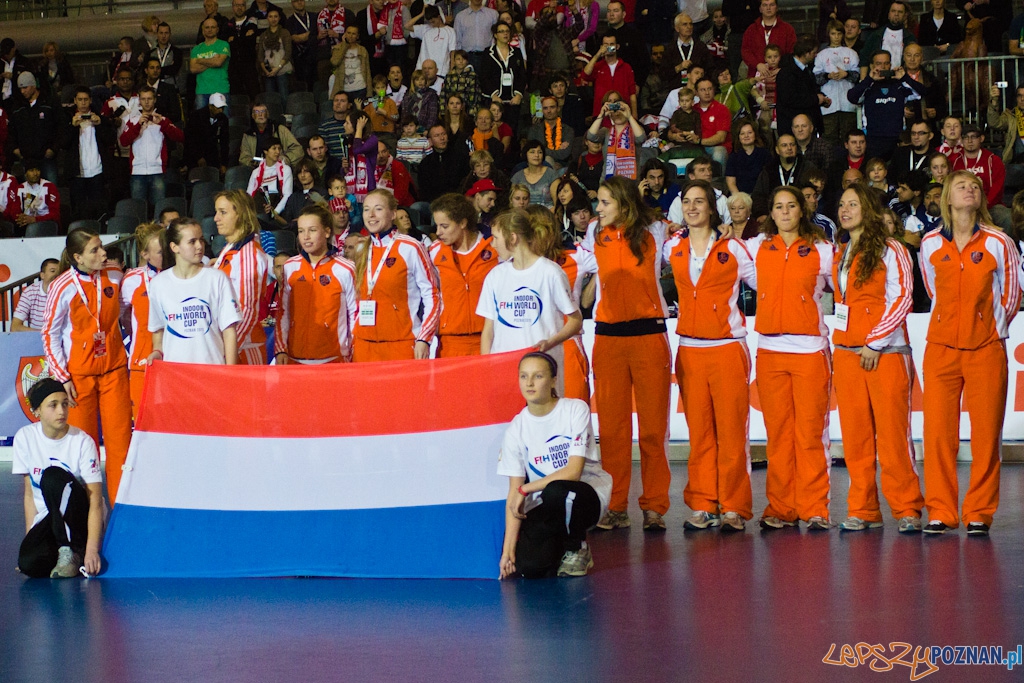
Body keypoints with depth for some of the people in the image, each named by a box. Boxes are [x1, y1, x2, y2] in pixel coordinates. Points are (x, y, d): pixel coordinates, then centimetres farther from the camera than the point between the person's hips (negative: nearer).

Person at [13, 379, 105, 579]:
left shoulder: (83, 442, -12)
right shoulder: (25, 437, -2)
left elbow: (95, 501, -17)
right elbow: (30, 494, 4)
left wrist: (92, 549, -29)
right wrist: (30, 538, -5)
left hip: (80, 519, -2)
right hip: (47, 520, 2)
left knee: (53, 476, -31)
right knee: (28, 563, -30)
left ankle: (69, 551, -23)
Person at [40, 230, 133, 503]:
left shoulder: (114, 277, -1)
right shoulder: (63, 288, -12)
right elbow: (50, 334, -3)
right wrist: (62, 377, -7)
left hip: (114, 368, 3)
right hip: (79, 373, -3)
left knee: (120, 438, 0)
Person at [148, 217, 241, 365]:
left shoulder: (217, 279, 2)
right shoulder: (158, 284, 8)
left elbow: (229, 329, 1)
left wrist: (230, 371, -5)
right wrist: (157, 351, 1)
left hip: (213, 367, -1)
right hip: (172, 368, 1)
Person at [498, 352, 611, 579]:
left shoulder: (575, 410, -11)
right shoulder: (516, 430, -2)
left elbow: (573, 472, -18)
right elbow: (514, 493, -4)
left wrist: (525, 489, -16)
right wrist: (508, 550, -12)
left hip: (586, 495, -2)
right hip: (544, 509, 2)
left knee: (557, 492, -38)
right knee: (529, 567, -25)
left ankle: (577, 549, -7)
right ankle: (560, 546, 12)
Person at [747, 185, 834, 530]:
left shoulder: (820, 250, 5)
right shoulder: (757, 247, 12)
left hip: (809, 349, -2)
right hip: (770, 350, 2)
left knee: (810, 431, -5)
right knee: (778, 432, 2)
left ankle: (814, 509, -1)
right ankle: (780, 508, 7)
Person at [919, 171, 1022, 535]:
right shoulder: (931, 244, 4)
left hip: (986, 350, -1)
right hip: (941, 348, 1)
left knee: (986, 434, -1)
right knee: (938, 432, -2)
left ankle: (979, 513, 7)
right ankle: (940, 512, 5)